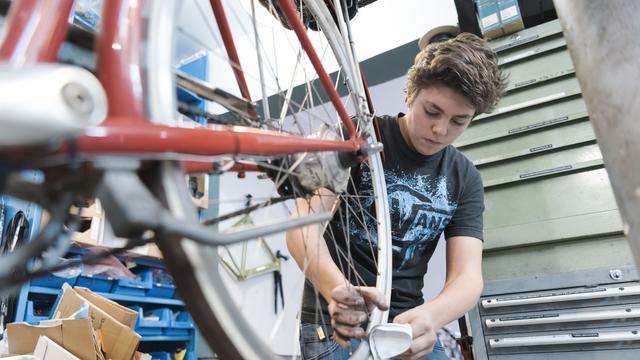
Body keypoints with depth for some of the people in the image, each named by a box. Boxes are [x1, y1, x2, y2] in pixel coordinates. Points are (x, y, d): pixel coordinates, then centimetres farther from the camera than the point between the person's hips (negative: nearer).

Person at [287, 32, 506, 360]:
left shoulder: (466, 179, 2)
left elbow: (467, 275, -8)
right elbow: (303, 229, -17)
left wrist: (430, 316, -29)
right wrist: (337, 289, -36)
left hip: (407, 323, 4)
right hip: (335, 320, -3)